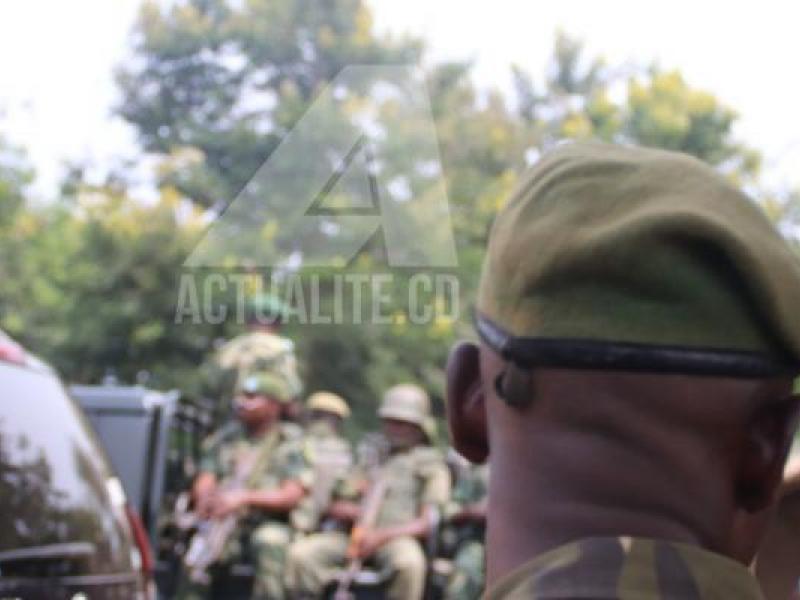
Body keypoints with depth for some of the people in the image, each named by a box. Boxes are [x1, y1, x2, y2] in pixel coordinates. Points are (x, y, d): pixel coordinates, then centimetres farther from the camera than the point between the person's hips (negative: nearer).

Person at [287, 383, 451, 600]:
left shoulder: (431, 464, 13)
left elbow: (428, 522, 1)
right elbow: (337, 507, 21)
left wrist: (382, 536, -13)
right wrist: (356, 512, -5)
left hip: (398, 537, -4)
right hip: (355, 535, 4)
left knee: (410, 562, -39)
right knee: (301, 553, -21)